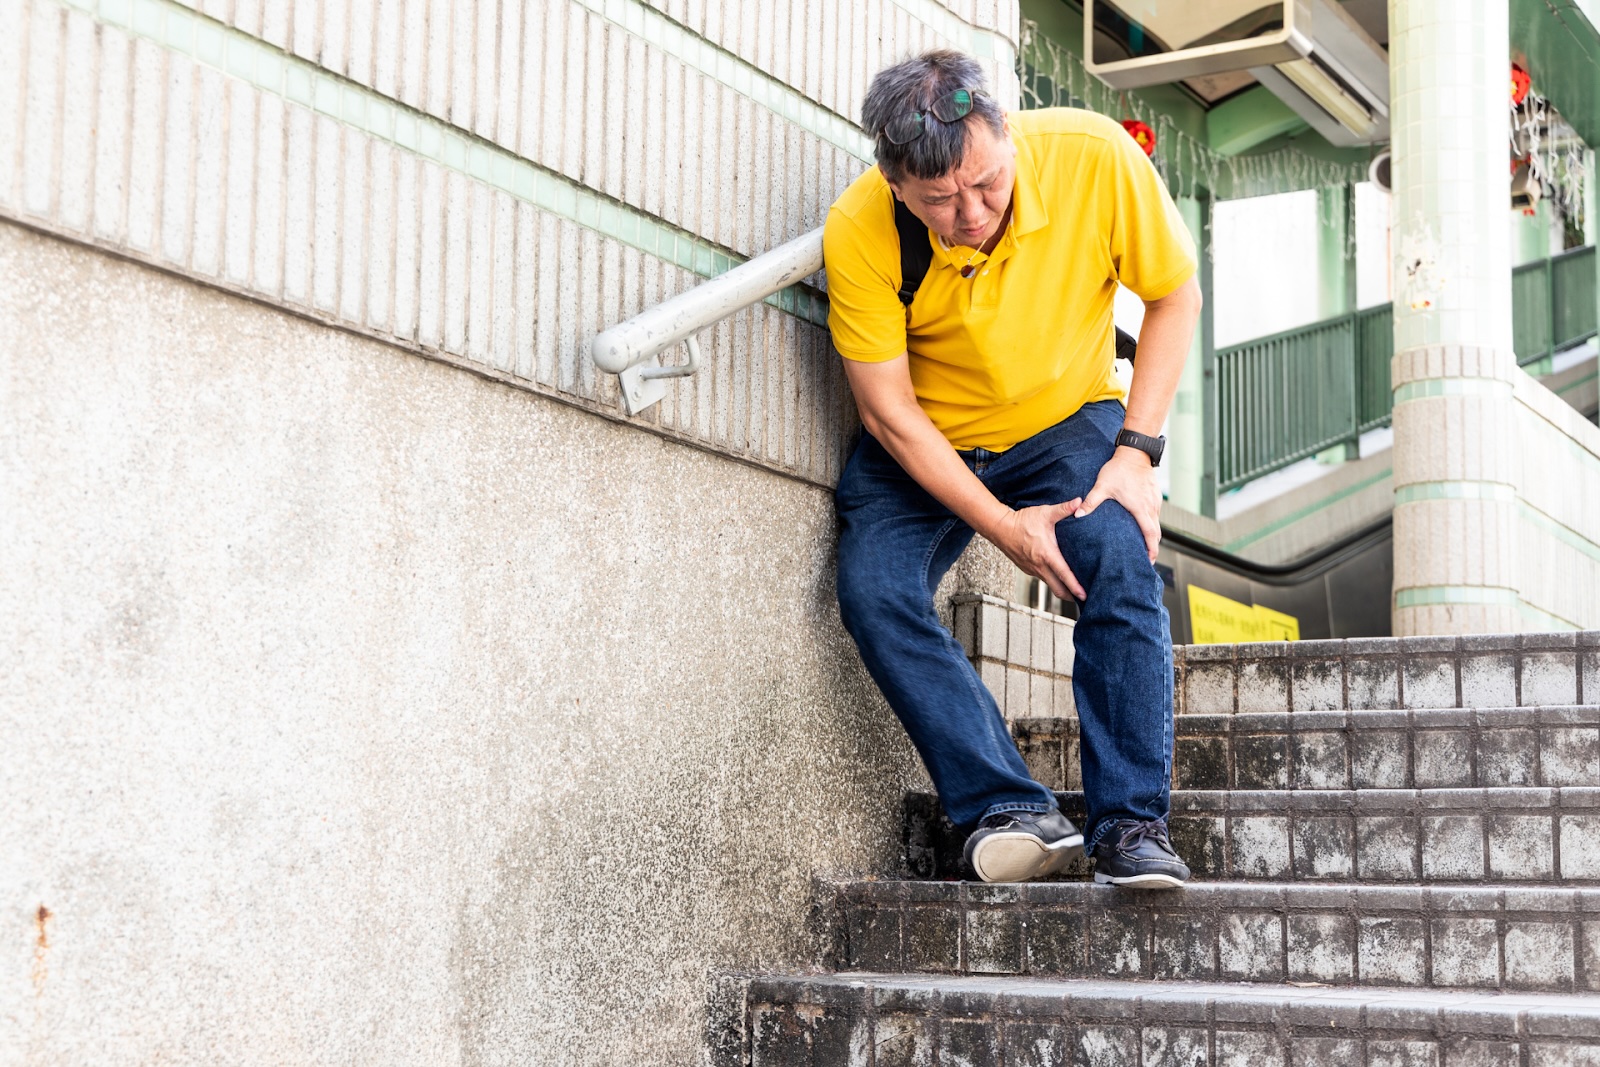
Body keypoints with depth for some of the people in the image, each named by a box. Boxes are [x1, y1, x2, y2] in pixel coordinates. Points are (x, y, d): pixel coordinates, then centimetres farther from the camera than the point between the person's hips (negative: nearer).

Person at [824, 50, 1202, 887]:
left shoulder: (1095, 157, -24)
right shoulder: (858, 233, -25)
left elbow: (1175, 294, -8)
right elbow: (889, 413, -17)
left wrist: (1137, 451, -16)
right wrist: (1004, 526, -23)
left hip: (1069, 422, 0)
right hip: (924, 447, 0)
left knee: (1120, 561, -27)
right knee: (875, 592, -24)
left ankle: (1130, 825, -23)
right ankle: (1011, 811, -26)